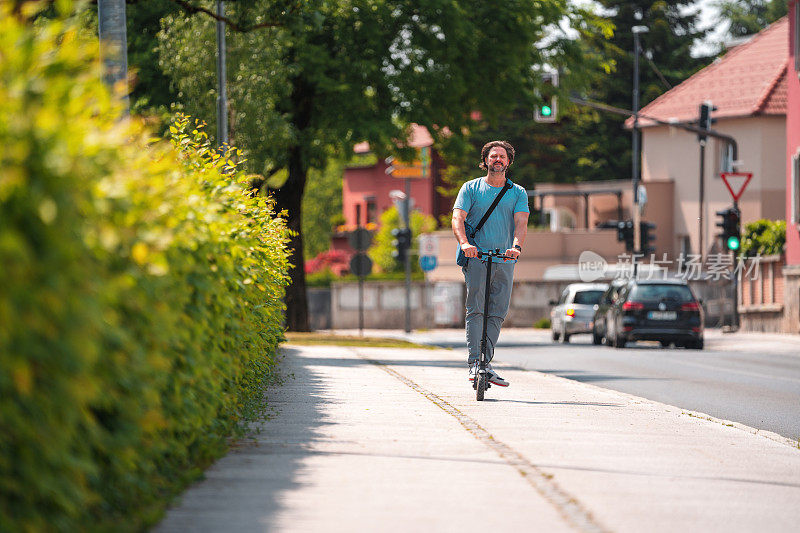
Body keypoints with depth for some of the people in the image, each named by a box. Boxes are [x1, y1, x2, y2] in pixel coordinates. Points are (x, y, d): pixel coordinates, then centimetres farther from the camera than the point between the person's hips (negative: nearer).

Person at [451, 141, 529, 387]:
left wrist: (516, 247, -24)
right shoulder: (471, 188, 7)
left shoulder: (518, 193, 11)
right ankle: (474, 362, -16)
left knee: (497, 313, 0)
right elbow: (458, 218, -4)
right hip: (476, 256, -2)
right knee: (475, 309, -12)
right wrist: (464, 243, -25)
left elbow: (521, 223, -2)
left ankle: (486, 364, 6)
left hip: (504, 259, 3)